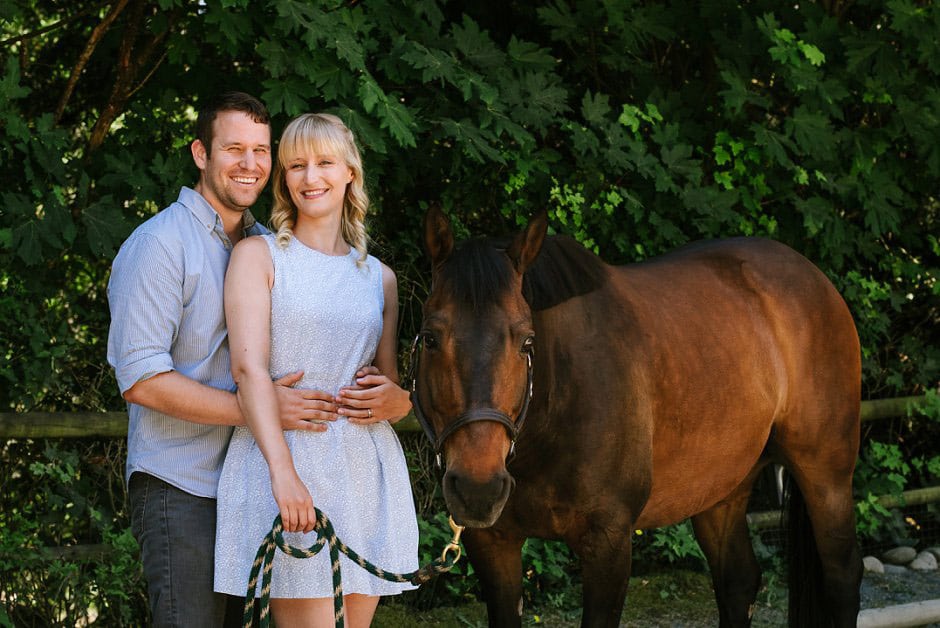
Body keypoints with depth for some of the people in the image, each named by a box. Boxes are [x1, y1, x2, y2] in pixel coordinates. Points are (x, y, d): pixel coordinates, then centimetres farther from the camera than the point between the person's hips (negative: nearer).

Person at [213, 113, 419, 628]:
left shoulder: (378, 277, 17)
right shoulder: (258, 256, 3)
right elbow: (248, 367, -9)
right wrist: (282, 470, -21)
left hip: (367, 469, 5)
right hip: (285, 455, -5)